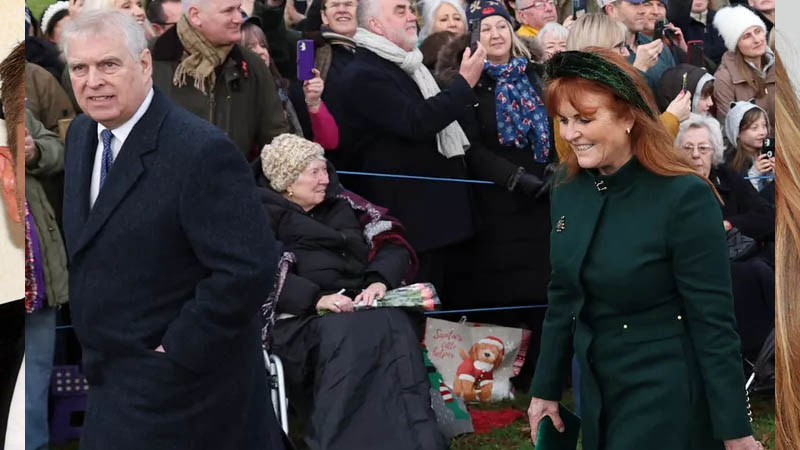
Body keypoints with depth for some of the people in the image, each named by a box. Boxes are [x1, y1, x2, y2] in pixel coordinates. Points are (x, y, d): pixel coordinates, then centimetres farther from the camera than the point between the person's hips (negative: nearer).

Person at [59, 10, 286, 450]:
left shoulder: (202, 152, -23)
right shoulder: (81, 134, 5)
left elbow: (248, 269, -27)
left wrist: (175, 351, -20)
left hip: (173, 386, -8)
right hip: (114, 380, 8)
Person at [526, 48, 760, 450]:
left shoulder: (684, 197, -19)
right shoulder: (568, 191, 0)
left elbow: (713, 322, -18)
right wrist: (546, 388, 13)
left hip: (666, 397, -6)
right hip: (595, 389, 7)